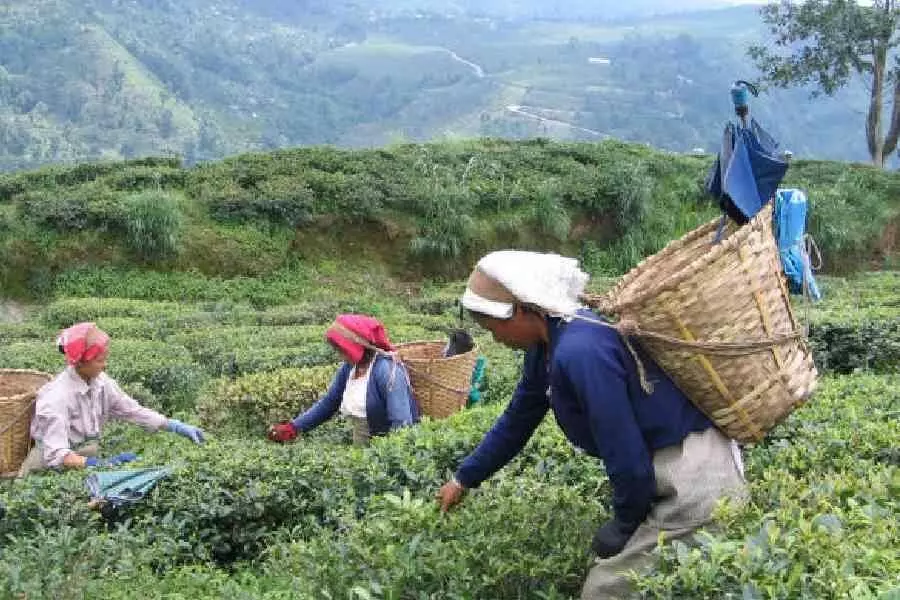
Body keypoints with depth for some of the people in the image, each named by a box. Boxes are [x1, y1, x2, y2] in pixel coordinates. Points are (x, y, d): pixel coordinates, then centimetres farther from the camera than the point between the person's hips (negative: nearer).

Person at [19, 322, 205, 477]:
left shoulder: (101, 383, -5)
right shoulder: (56, 397, -24)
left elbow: (133, 411, 7)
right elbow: (57, 456, -29)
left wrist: (175, 426, -3)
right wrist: (103, 464, -39)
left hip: (89, 458, 6)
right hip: (55, 469, -6)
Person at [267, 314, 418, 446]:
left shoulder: (387, 369, -17)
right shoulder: (348, 368, 5)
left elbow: (402, 422, -22)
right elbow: (327, 404, 16)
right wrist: (293, 428, 8)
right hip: (361, 450, 7)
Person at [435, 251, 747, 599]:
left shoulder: (580, 350, -27)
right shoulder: (547, 343, 5)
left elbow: (627, 457, -25)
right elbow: (518, 418, 20)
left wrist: (624, 528, -7)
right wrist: (465, 478, 29)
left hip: (696, 474, -9)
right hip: (669, 464, 9)